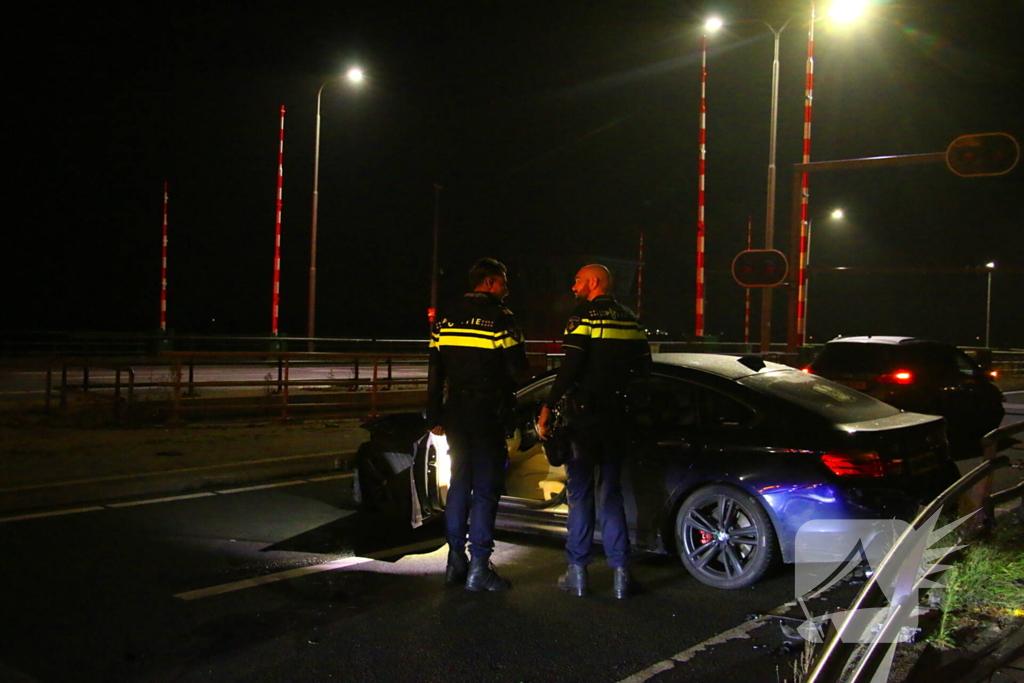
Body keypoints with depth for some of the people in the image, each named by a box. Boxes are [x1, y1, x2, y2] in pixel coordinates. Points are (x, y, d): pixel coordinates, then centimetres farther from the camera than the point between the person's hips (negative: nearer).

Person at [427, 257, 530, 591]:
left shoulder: (446, 320, 9)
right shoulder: (500, 318, -10)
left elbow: (435, 374, 11)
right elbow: (518, 370, -13)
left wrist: (434, 417, 15)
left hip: (456, 414, 6)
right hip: (488, 416, -6)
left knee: (459, 483, 14)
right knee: (485, 488, -1)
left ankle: (455, 561, 19)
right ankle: (479, 567, 0)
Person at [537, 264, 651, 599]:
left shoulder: (583, 316, -9)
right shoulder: (629, 319, 10)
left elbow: (570, 367, -18)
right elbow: (643, 366, 13)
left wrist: (547, 408, -14)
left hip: (583, 415, -5)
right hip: (615, 417, 5)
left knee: (580, 494, 4)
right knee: (610, 494, 12)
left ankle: (577, 573, 9)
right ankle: (621, 573, 10)